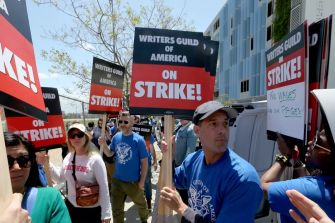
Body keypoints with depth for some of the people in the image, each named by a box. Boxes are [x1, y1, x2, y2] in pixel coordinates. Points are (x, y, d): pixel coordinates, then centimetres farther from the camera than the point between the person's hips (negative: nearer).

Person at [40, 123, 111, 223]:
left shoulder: (95, 159, -18)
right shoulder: (68, 157, 0)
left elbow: (104, 187, -17)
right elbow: (60, 178, 12)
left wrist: (105, 214, -16)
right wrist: (47, 164, 0)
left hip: (92, 210, -5)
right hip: (71, 207, 5)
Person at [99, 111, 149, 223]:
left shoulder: (138, 139, -19)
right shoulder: (116, 137, -7)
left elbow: (144, 162, -13)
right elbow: (109, 153, 6)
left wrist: (142, 181, -12)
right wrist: (104, 145, -15)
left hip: (133, 182, -2)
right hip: (117, 180, 3)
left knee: (141, 204, 25)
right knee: (116, 210, 18)